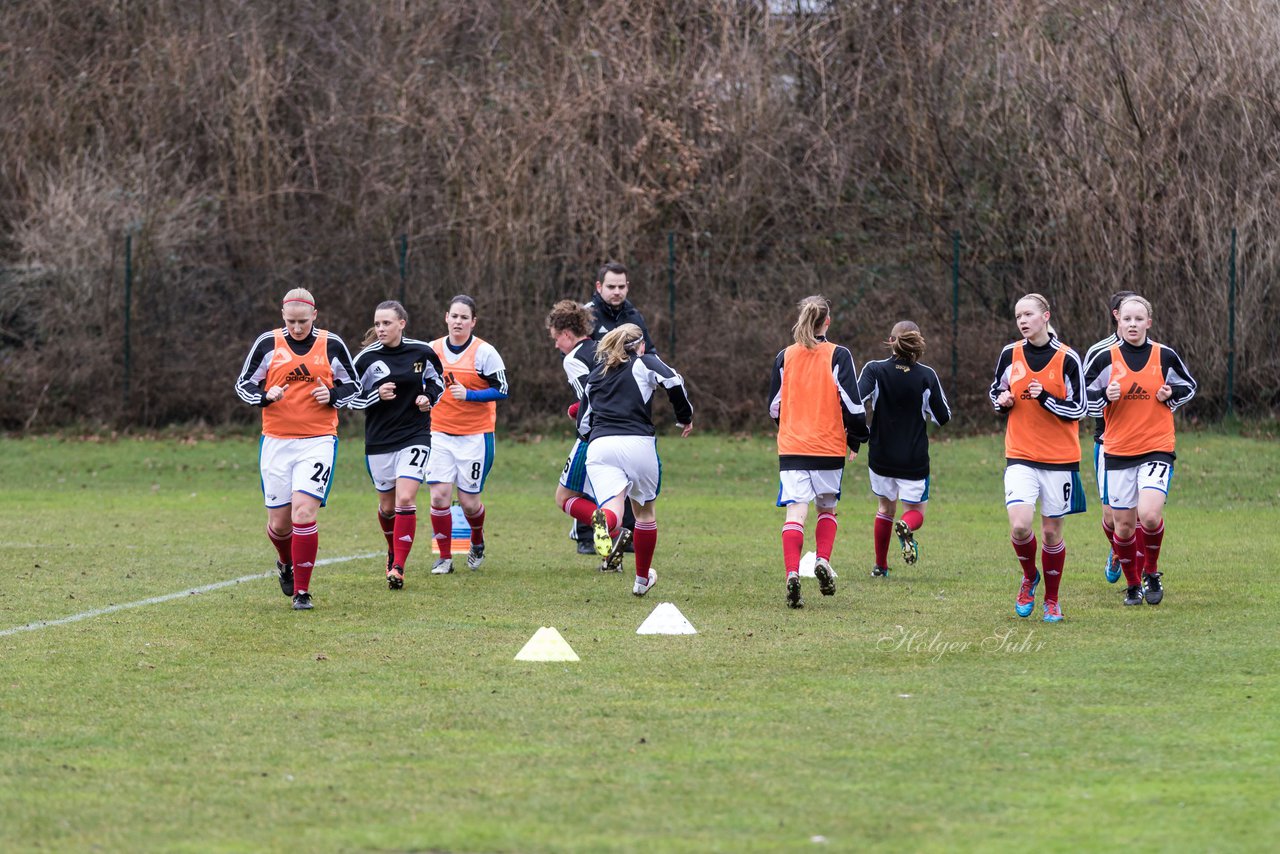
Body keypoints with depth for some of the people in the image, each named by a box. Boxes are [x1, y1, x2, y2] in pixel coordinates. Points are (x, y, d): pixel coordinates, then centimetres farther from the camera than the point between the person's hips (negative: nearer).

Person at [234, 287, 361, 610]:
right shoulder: (268, 343, 2)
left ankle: (301, 592, -7)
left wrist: (333, 396, -9)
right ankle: (287, 563, 40)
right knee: (279, 523, 5)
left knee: (303, 513, -17)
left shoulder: (332, 345, 2)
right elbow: (244, 384, 8)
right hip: (276, 443, 2)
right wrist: (266, 396, -12)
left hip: (317, 441, -2)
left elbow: (353, 385, 12)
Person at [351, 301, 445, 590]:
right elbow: (351, 399, 0)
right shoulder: (366, 358, -5)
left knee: (405, 500, -16)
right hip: (379, 441, 1)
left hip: (415, 436, -1)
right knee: (387, 505, 11)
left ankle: (398, 568, -16)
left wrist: (429, 398, -5)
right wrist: (377, 395, -18)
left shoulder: (422, 352, -3)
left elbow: (436, 380, 15)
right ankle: (394, 551, 40)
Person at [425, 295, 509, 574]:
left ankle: (477, 543, 32)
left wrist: (468, 395, -21)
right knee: (439, 495, -11)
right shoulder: (432, 350, 4)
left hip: (476, 435, -3)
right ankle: (445, 557, 1)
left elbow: (501, 390, -10)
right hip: (440, 433, 3)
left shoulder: (485, 352, -8)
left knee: (468, 501, 0)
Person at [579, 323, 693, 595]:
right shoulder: (645, 363, 12)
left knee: (612, 510, -15)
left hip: (599, 445, 2)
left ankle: (604, 523, -54)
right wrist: (685, 417, 7)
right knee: (645, 511, 21)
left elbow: (583, 425, 23)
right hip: (638, 444, -1)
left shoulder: (594, 375, 24)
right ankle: (642, 578, 32)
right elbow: (673, 382, -7)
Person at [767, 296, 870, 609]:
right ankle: (823, 560, -1)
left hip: (791, 446, 1)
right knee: (827, 507, 19)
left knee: (796, 511, -5)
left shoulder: (785, 357, 5)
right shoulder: (838, 356, -4)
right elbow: (851, 403, -8)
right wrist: (857, 438, 7)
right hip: (829, 447, -1)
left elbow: (774, 406, 12)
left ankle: (792, 572, -23)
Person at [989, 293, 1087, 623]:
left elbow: (1078, 409, -4)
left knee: (1051, 531, 5)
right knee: (1019, 526, -16)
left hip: (1060, 458, -1)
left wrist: (1045, 398, -19)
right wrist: (1002, 401, -5)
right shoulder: (1010, 354, 3)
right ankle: (1029, 577, 14)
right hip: (1020, 456, 1)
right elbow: (995, 391, 17)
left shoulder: (1067, 359, -6)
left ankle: (1052, 600, 23)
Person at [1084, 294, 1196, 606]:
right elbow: (1083, 397, 7)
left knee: (1149, 515, -20)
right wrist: (1106, 396, -12)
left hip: (1157, 448, -2)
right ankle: (1133, 585, 23)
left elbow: (1189, 386, 15)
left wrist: (1170, 396, -5)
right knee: (1124, 524, 4)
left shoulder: (1165, 356, 1)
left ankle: (1151, 572, 5)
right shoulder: (1105, 359, 1)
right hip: (1118, 451, 2)